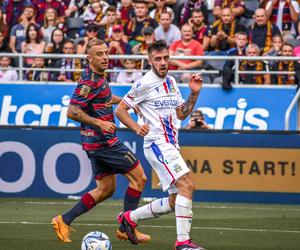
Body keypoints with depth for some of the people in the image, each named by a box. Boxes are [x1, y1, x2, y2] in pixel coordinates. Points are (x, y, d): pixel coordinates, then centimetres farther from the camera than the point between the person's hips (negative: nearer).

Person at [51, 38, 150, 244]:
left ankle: (64, 221, 11)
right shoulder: (89, 81, -18)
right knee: (138, 178, -3)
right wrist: (99, 123, -26)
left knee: (105, 189, 14)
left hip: (96, 142, 10)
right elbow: (72, 111, -23)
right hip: (103, 141, -10)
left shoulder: (98, 78, 12)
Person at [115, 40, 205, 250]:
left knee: (175, 202, 9)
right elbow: (120, 110, -5)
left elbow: (181, 114, 21)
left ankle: (130, 218, 24)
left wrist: (194, 94, 8)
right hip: (157, 143, -9)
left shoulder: (171, 82, 15)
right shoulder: (145, 83, -8)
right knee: (187, 185, -23)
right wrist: (136, 128, -18)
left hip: (171, 145, 9)